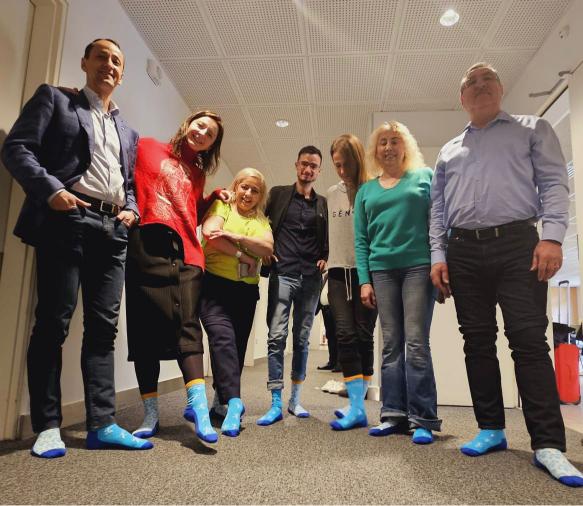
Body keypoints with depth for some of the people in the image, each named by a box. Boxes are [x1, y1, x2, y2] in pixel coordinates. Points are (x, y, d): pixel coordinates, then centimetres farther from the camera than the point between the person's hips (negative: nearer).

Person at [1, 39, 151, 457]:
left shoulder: (128, 132, 26)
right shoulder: (54, 98, 12)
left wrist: (131, 209, 6)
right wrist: (51, 190, -14)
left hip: (112, 231, 5)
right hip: (67, 221, -5)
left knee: (103, 327, 1)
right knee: (53, 323, -4)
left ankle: (102, 424, 5)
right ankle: (47, 427, 6)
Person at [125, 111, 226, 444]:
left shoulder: (197, 173, 26)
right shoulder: (147, 149, 14)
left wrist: (214, 199, 13)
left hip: (186, 251, 3)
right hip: (147, 245, -3)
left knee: (187, 325, -10)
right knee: (146, 328, -1)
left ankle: (198, 404, -17)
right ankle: (151, 413, 6)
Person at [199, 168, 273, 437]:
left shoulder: (261, 220, 17)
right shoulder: (221, 206, 5)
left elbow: (267, 248, -1)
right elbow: (210, 234, -13)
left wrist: (237, 237, -15)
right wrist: (244, 256, -9)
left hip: (246, 291, 5)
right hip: (215, 284, -4)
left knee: (237, 344, 7)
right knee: (223, 337, -21)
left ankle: (221, 401, 21)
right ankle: (233, 401, -25)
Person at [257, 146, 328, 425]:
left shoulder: (323, 203, 13)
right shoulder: (278, 193, 9)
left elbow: (328, 238, 19)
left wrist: (325, 258, 2)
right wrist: (265, 252, 0)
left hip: (311, 278, 2)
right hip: (283, 274, -2)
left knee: (302, 339, 7)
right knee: (277, 336, -8)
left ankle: (295, 399, 18)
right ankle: (276, 403, -1)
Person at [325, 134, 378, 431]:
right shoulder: (331, 194, 12)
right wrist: (326, 260, 11)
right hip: (338, 272, 4)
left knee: (364, 335, 3)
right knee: (345, 335, -3)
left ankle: (356, 405, 13)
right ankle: (357, 407, 0)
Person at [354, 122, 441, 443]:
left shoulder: (425, 177, 9)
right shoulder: (366, 190, 16)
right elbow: (360, 239, 12)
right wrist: (364, 280, 3)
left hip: (419, 266, -3)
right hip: (382, 270, 3)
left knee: (416, 343, -6)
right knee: (391, 345, 6)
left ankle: (423, 419, 3)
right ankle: (394, 414, 12)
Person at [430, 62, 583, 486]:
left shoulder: (532, 130, 14)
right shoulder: (449, 151, 22)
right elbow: (438, 210, 16)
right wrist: (438, 254, 4)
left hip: (516, 244, -3)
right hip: (463, 252, 4)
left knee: (529, 340, -9)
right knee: (477, 343, 4)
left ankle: (549, 444, -1)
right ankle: (492, 429, 16)